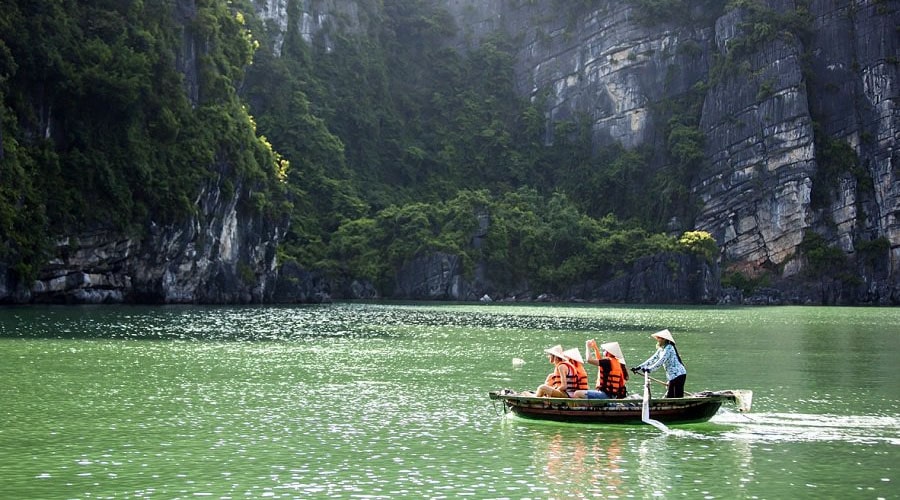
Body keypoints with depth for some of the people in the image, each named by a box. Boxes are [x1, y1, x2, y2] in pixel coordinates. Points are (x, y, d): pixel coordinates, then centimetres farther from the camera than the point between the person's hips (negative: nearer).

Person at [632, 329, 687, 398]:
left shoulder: (668, 348, -14)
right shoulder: (661, 349, 15)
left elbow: (661, 361, -22)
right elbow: (652, 360, 13)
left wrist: (649, 369, -26)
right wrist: (639, 367, 7)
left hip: (678, 374, -10)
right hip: (673, 376, 10)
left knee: (678, 397, -12)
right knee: (669, 397, 10)